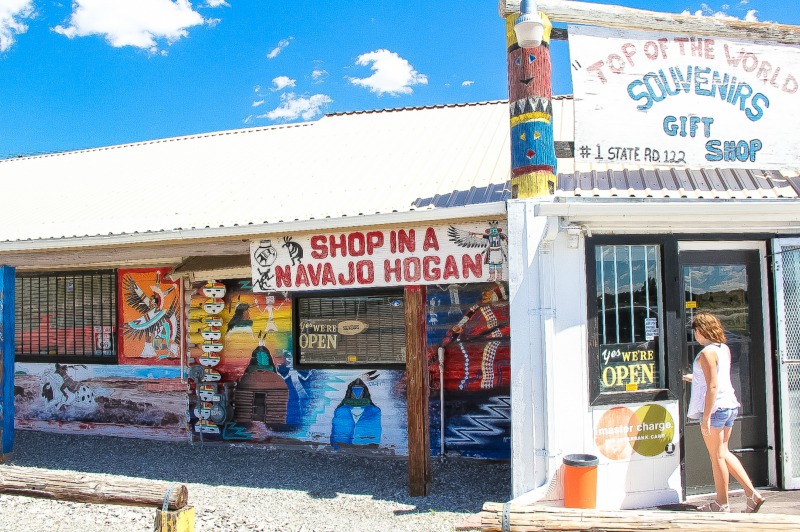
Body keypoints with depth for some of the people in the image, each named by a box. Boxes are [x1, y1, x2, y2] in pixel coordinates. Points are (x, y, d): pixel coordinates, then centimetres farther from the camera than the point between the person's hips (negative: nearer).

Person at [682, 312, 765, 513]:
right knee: (724, 453, 18)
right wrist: (695, 378, 38)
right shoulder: (724, 349, 10)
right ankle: (752, 494, 14)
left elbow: (713, 386, -21)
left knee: (717, 456, 4)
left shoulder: (707, 353, -17)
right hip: (729, 406, 9)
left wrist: (706, 417, -20)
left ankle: (721, 503, 16)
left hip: (715, 408, -9)